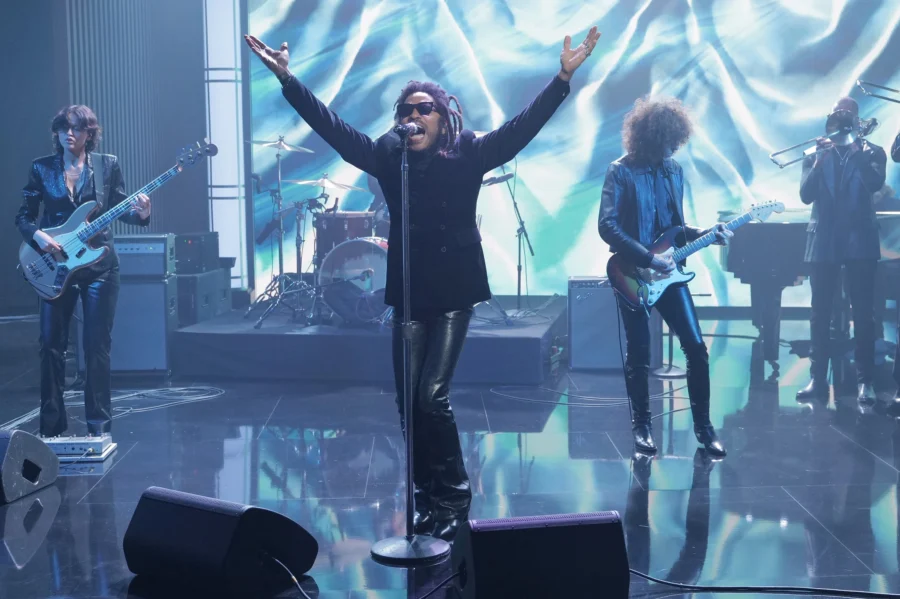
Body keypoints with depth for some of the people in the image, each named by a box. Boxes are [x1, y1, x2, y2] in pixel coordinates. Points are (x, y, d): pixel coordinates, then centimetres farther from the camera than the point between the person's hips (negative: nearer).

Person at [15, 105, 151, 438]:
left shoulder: (108, 164, 1)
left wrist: (140, 214, -16)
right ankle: (52, 423, 14)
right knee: (52, 342, 3)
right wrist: (36, 235, -15)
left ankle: (98, 422, 11)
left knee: (97, 344, 1)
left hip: (99, 264, -1)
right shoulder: (42, 168, 2)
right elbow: (23, 215, 5)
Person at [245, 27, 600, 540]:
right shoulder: (388, 156, 4)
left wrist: (563, 78, -19)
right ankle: (429, 498, 18)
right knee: (409, 401, 4)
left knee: (432, 397, -10)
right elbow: (331, 125, 1)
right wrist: (287, 79, -5)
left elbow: (523, 126, -10)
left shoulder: (469, 154, -3)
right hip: (408, 292, 3)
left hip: (454, 292, -3)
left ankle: (454, 498, 6)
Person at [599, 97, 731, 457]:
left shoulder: (674, 171, 9)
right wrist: (648, 259, -21)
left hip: (668, 271, 5)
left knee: (696, 346, -1)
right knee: (638, 354, 1)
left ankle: (703, 424, 11)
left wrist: (705, 235, -1)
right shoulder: (621, 172, -9)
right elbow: (607, 226, -18)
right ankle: (641, 425, 18)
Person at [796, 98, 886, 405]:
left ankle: (865, 380, 1)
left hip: (860, 241, -2)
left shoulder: (871, 152, 6)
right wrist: (819, 160, -13)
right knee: (820, 314, 2)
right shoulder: (816, 156, 11)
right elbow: (805, 195, -2)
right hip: (823, 242, 2)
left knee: (863, 313, -2)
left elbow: (875, 183, -14)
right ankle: (818, 378, 7)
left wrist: (857, 148, -16)